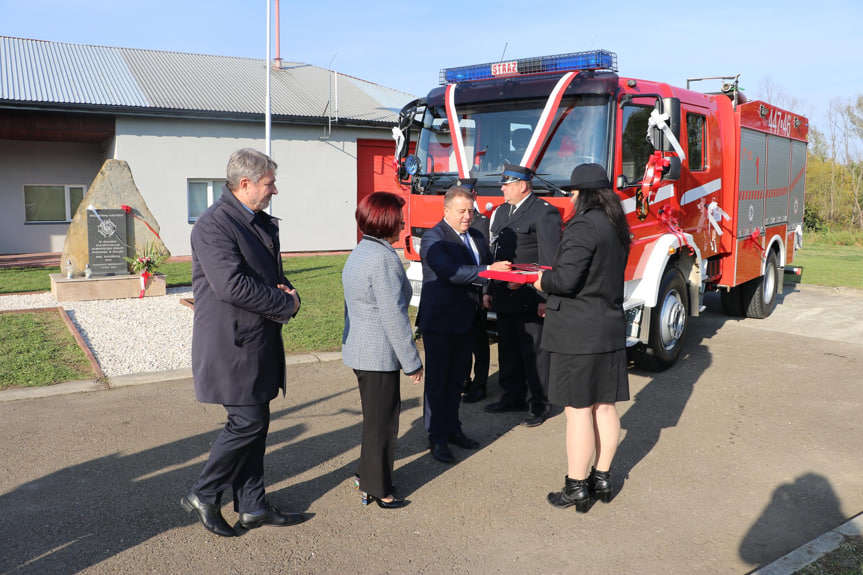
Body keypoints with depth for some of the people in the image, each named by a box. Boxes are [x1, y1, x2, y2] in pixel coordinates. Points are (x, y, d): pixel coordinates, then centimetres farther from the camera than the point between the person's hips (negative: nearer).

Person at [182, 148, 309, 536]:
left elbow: (274, 273, 24)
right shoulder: (214, 224, -15)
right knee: (247, 422, -6)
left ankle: (252, 507, 24)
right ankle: (202, 496, 14)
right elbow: (231, 285, -26)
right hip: (232, 345, -9)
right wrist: (285, 303, -15)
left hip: (260, 344, 9)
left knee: (254, 424, 13)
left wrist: (287, 292, -1)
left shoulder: (263, 223, 14)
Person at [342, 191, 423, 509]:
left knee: (376, 416, 22)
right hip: (379, 355, -10)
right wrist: (412, 361, -15)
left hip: (358, 349, 10)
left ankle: (368, 475, 35)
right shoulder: (384, 259, -21)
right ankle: (378, 490, 16)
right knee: (381, 421, 3)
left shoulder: (358, 253, 11)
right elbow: (394, 317, -22)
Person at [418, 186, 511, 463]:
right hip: (440, 322, -8)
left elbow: (489, 265, 10)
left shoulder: (476, 236, 11)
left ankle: (452, 428, 31)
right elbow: (451, 272, -28)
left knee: (457, 378, 18)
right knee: (437, 380, 3)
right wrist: (487, 271, -32)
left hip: (465, 320, 8)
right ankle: (437, 438, 13)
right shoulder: (434, 239, -15)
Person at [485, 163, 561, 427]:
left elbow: (550, 260, -16)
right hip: (505, 296, 8)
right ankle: (513, 397, 31)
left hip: (530, 298, -8)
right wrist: (490, 290, 15)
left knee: (534, 352, 2)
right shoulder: (501, 212, 15)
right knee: (508, 350, 17)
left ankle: (540, 404, 14)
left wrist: (545, 298, -19)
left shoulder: (544, 213, -11)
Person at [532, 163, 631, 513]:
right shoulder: (616, 227, 11)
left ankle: (576, 488, 9)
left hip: (578, 333, -9)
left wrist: (543, 281, -4)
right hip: (610, 328, 9)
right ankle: (602, 478, 27)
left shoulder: (583, 227, -17)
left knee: (578, 410, -1)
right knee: (605, 406, 14)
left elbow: (567, 278, -25)